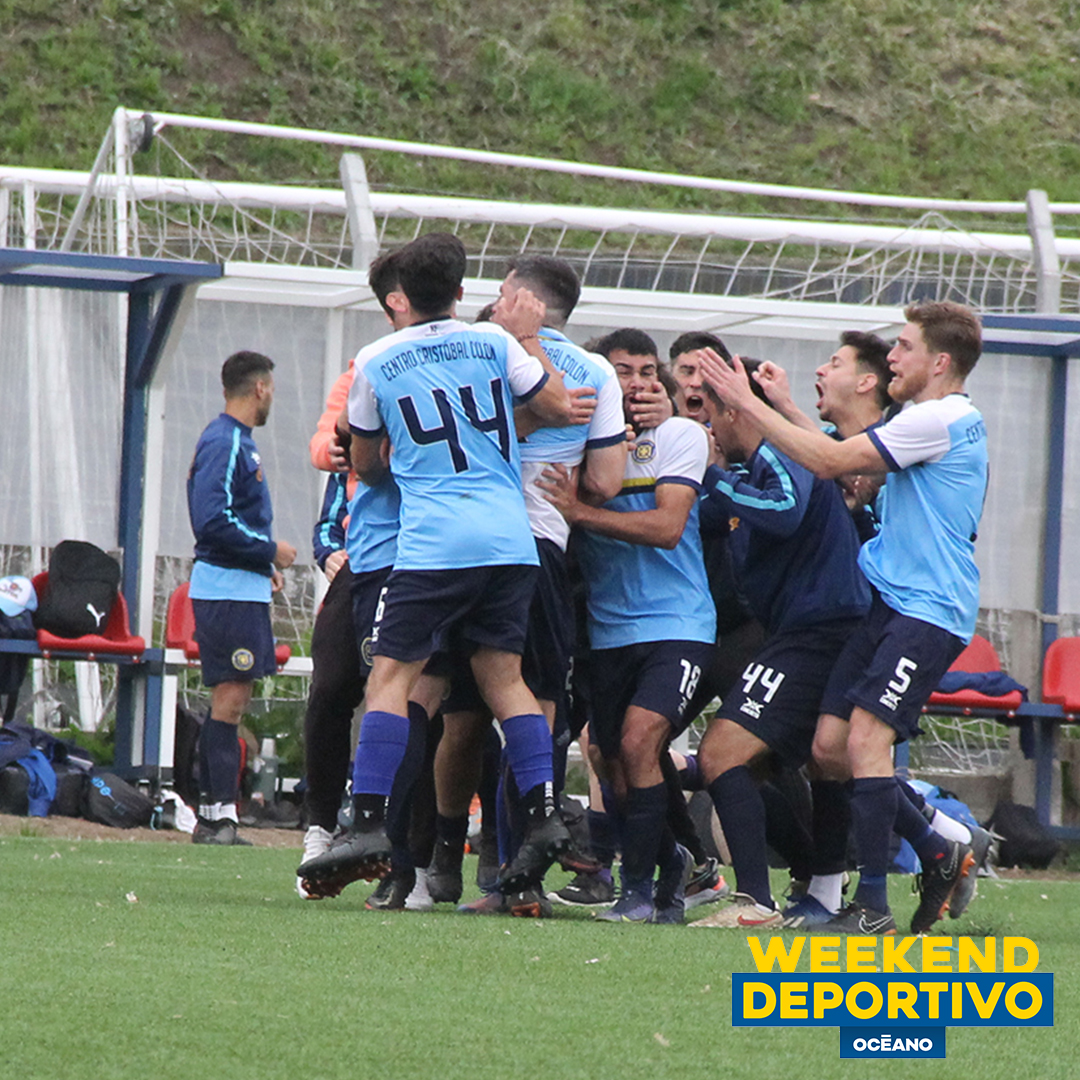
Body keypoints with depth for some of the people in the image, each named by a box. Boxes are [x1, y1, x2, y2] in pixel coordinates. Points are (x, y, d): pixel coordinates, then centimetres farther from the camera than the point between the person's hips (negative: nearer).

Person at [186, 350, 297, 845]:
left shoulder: (237, 442, 18)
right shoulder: (224, 443, -14)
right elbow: (212, 522, -22)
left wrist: (263, 562, 18)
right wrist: (269, 550, -14)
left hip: (241, 587, 10)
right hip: (228, 591, -10)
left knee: (230, 701, 10)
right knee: (230, 698, -12)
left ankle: (213, 815, 12)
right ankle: (220, 815, -14)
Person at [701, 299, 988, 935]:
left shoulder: (941, 419, -12)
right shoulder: (943, 420, 20)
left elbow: (831, 462, -15)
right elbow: (855, 470, 29)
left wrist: (750, 405, -9)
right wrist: (784, 408, 24)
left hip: (928, 612, -10)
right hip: (894, 603, 10)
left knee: (865, 740, -19)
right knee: (830, 746, 5)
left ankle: (873, 907, -18)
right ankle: (941, 856, 18)